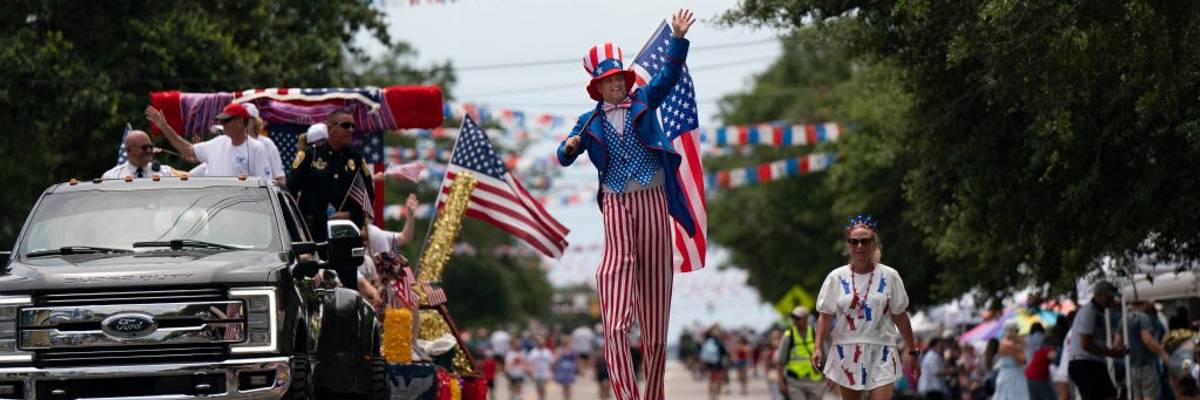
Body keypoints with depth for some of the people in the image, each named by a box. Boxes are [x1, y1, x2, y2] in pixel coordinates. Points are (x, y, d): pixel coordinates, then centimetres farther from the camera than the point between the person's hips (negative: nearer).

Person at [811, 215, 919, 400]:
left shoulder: (889, 276, 2)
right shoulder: (836, 277, 3)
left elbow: (900, 316, 6)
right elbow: (825, 316, 2)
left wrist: (912, 351, 6)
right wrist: (818, 348, -11)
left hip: (881, 352, -1)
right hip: (846, 352, 1)